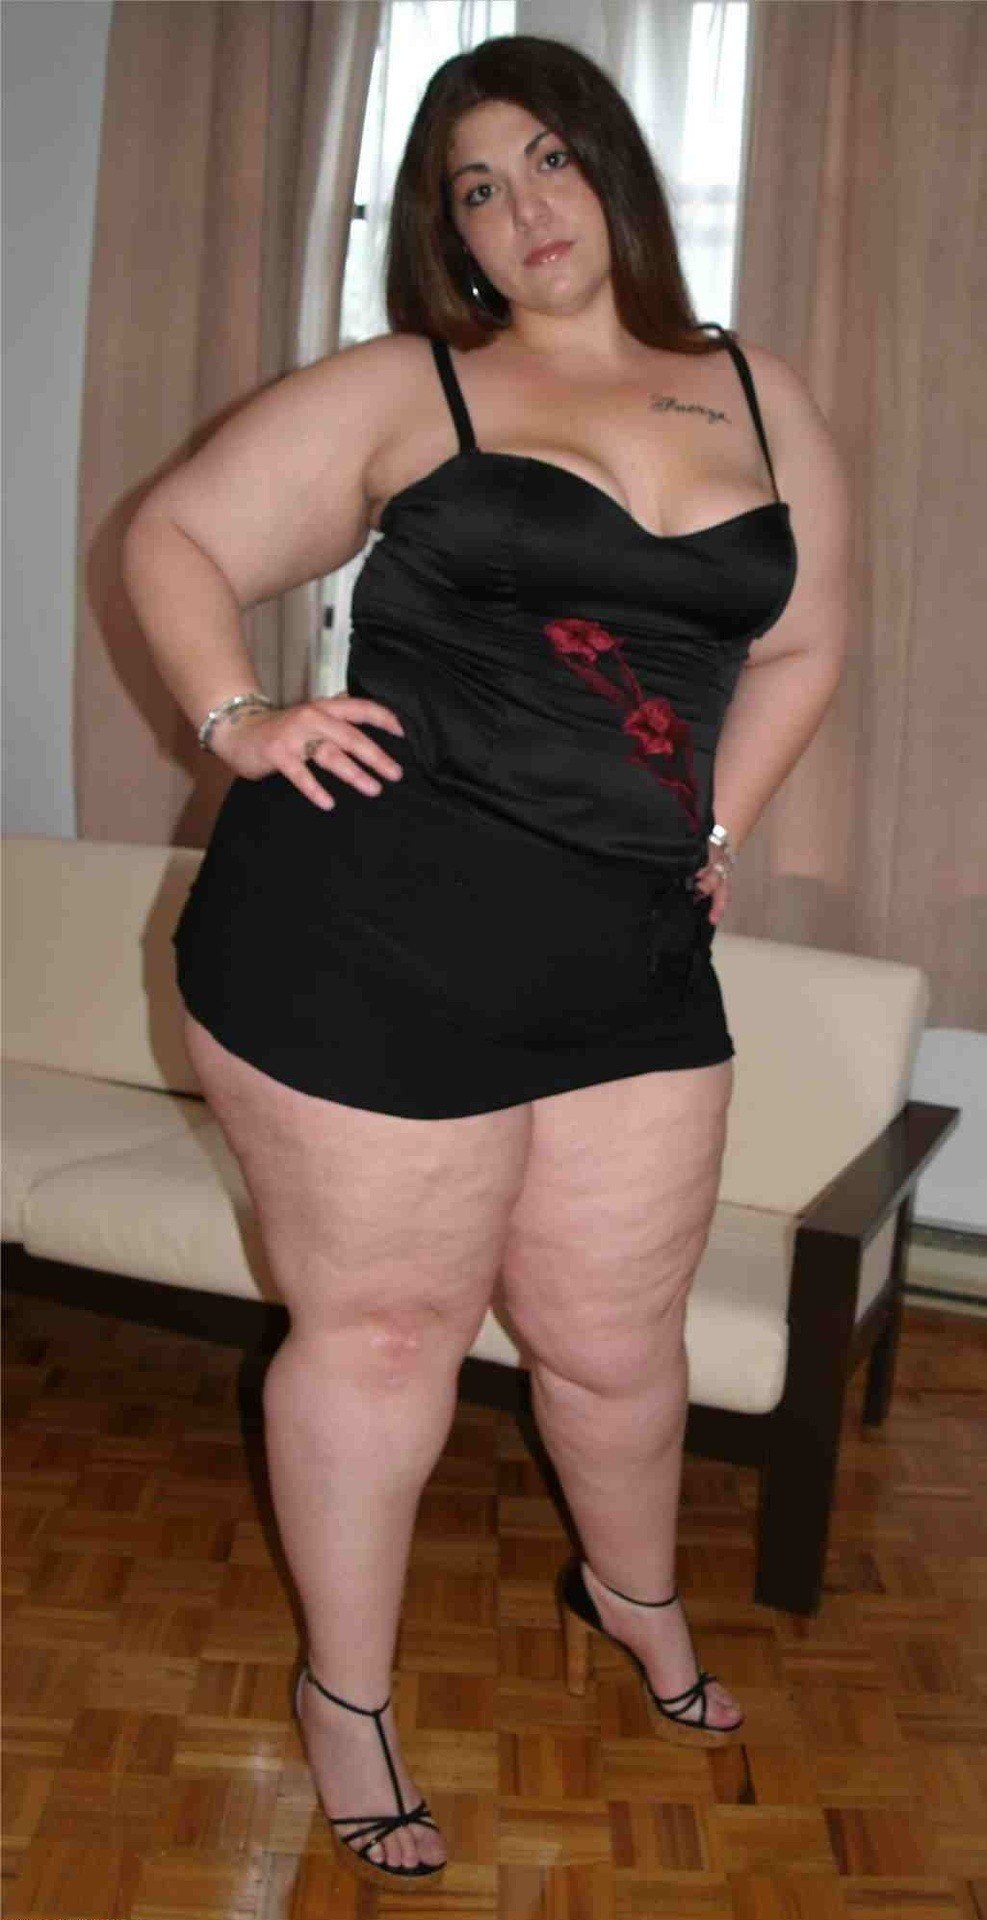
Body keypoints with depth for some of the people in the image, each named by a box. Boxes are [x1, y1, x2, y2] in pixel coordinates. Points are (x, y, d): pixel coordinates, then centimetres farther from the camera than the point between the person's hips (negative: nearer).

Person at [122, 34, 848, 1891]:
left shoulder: (762, 399, 13)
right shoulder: (403, 389, 2)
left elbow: (800, 642, 22)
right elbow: (175, 535, 4)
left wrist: (711, 832, 13)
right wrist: (238, 723, -11)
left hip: (634, 965, 4)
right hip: (368, 936, -3)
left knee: (613, 1333, 15)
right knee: (382, 1326, 8)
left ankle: (634, 1592, 48)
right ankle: (346, 1696, 32)